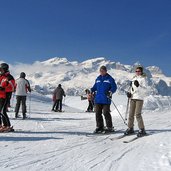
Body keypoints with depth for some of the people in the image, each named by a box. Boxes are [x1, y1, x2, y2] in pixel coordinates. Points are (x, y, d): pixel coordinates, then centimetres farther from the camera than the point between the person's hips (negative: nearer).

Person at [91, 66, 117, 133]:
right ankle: (99, 127, 18)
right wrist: (91, 90, 3)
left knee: (106, 113, -6)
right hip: (98, 99, 5)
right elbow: (95, 87, 22)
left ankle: (110, 127, 5)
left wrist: (110, 92, -20)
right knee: (98, 113, 6)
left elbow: (114, 87, -3)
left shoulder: (110, 79, 0)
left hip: (106, 100, -5)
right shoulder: (98, 79, 16)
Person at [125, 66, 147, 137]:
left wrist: (138, 86, -25)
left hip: (139, 98, -6)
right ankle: (130, 128, 14)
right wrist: (129, 93, 5)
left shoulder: (143, 79, 0)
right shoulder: (134, 78, 17)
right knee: (131, 113, 5)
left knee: (138, 114, -11)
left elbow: (144, 89, -9)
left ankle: (142, 129, -3)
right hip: (133, 98, 6)